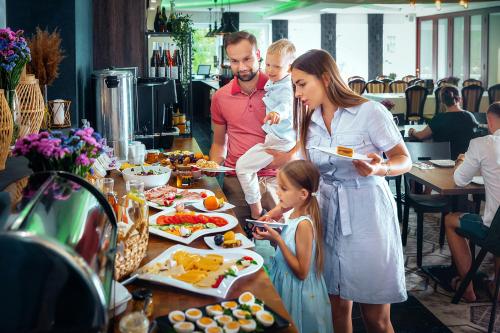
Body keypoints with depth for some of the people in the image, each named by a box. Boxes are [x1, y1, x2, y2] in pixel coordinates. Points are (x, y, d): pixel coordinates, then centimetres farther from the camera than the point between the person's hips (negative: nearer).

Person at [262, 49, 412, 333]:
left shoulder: (370, 112, -11)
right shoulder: (310, 122, 8)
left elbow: (405, 160, -6)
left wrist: (379, 169, -26)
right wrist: (282, 208, 0)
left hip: (367, 215, -5)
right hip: (329, 214, 5)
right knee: (339, 307, 10)